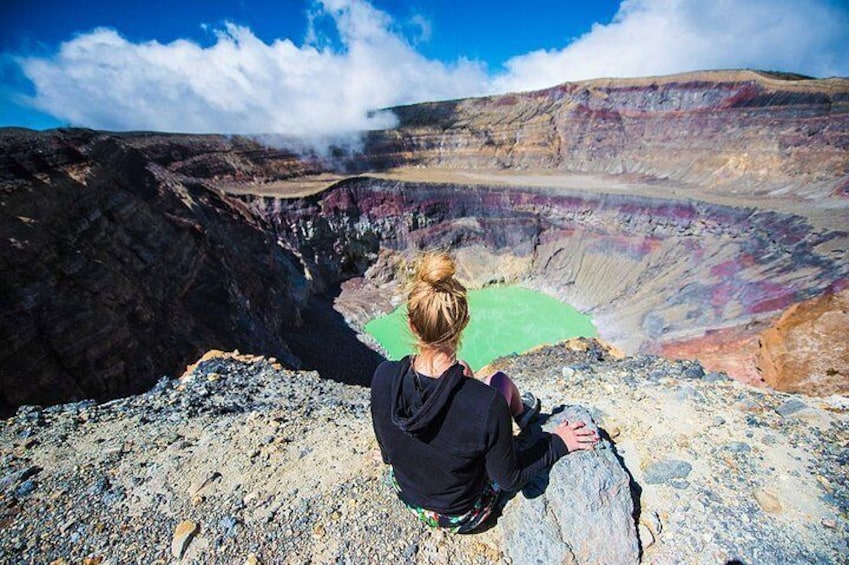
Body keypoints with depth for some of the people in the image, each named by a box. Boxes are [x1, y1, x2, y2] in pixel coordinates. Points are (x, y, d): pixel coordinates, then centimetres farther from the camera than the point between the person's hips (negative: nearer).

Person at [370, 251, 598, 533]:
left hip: (404, 495, 3)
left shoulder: (384, 376, -28)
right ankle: (522, 411, 39)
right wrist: (558, 442, -2)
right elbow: (509, 479, -18)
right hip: (463, 516, -2)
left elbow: (387, 452, -8)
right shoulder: (488, 405, -39)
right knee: (500, 381, 2)